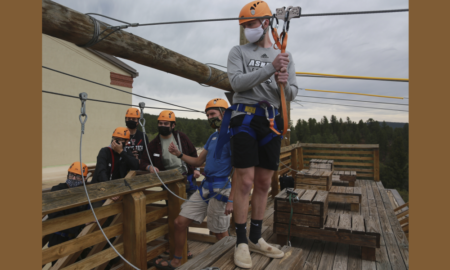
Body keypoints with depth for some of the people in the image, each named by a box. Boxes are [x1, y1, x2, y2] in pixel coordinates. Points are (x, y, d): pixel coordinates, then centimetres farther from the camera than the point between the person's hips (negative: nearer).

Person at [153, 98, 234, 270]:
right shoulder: (213, 137, 16)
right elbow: (198, 161, 19)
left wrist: (231, 199, -19)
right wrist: (179, 154, 4)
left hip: (220, 190, -8)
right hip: (205, 187, 8)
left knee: (220, 233, 6)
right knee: (180, 222, 8)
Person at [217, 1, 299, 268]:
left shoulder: (285, 56, 14)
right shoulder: (238, 52, 7)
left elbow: (292, 94, 9)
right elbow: (237, 83, -11)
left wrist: (284, 84, -14)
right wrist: (270, 68, -18)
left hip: (272, 121, 4)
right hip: (245, 118, -3)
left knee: (264, 183, 7)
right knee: (245, 182, -7)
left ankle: (256, 238, 22)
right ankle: (241, 242, 7)